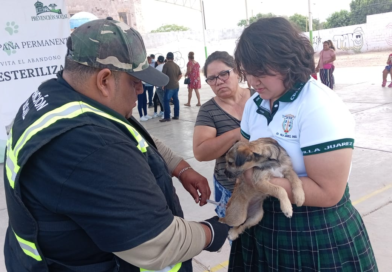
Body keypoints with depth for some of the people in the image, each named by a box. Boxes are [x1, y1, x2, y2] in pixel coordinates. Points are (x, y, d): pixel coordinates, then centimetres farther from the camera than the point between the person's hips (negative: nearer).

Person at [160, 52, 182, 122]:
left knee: (166, 101, -3)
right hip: (176, 85, 7)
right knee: (176, 100, 12)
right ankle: (176, 115, 17)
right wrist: (176, 81, 15)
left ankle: (167, 117, -5)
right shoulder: (176, 65, 11)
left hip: (169, 86, -7)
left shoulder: (166, 65, -11)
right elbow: (180, 75, 17)